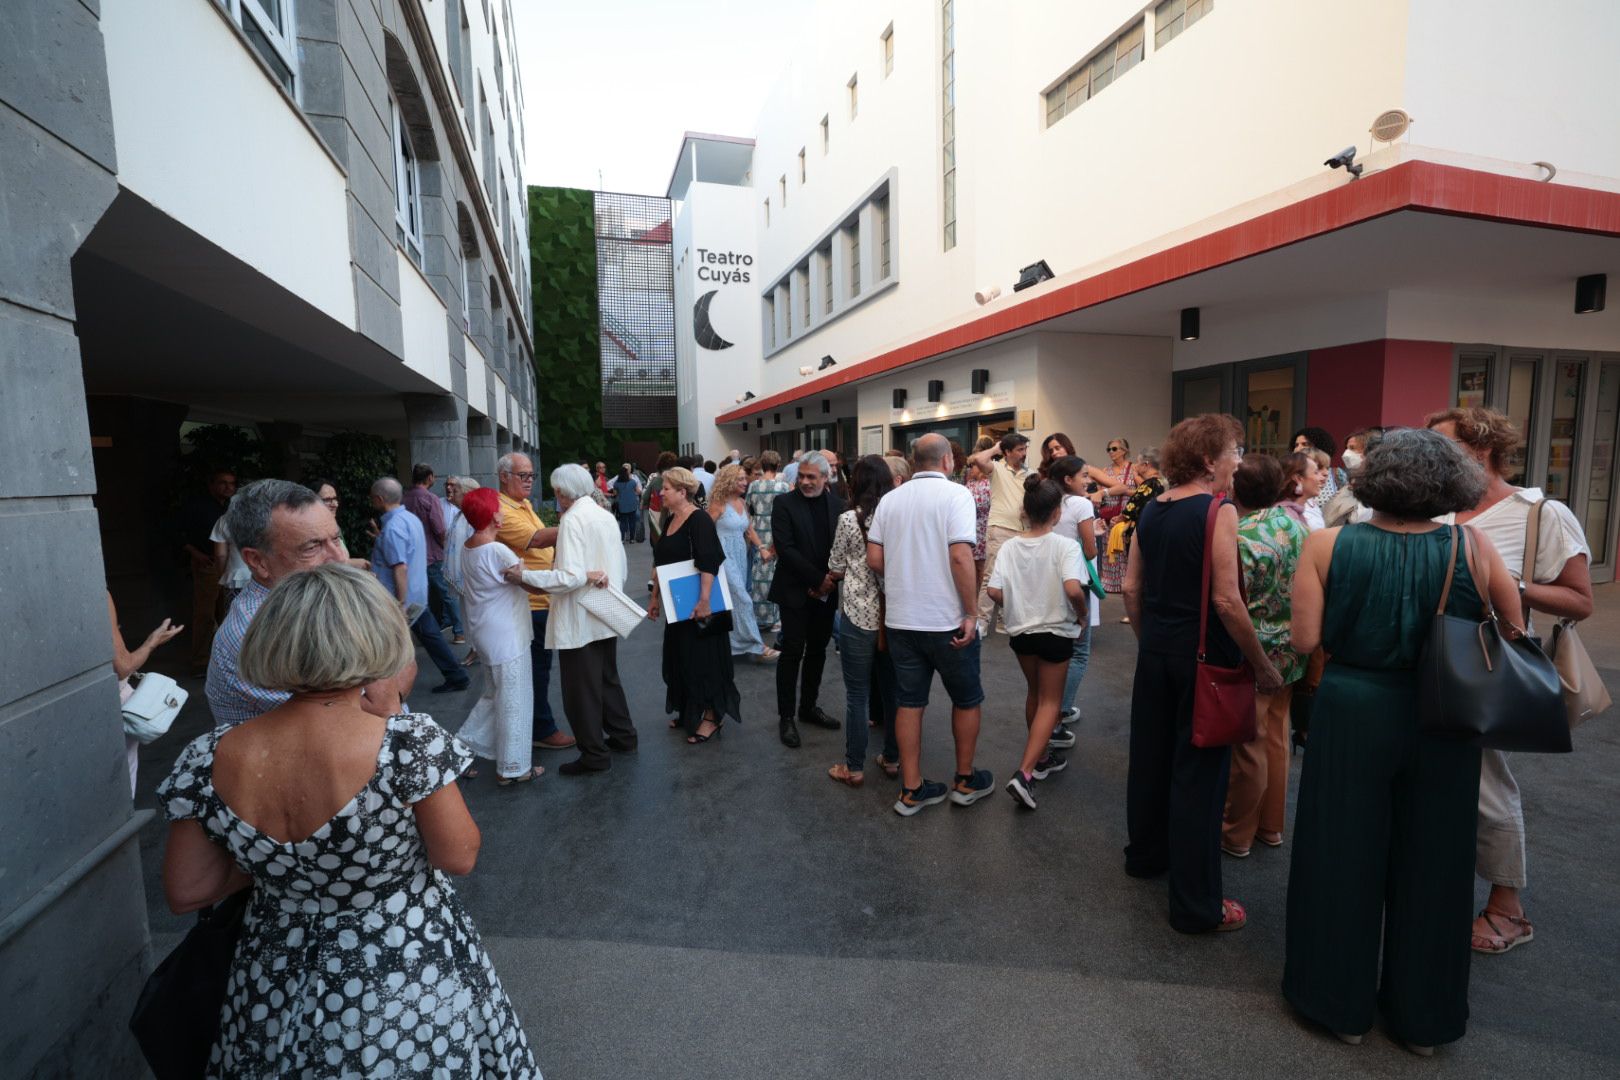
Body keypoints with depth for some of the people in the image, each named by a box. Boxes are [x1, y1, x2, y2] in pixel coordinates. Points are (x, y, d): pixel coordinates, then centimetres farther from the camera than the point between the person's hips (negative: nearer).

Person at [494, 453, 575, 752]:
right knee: (537, 666, 1)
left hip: (541, 599, 10)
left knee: (540, 664, 17)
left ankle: (540, 725, 30)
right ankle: (543, 730, 12)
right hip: (527, 602, -10)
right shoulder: (502, 511, -18)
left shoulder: (524, 504, 14)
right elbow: (537, 539, -30)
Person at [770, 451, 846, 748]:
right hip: (796, 590, -4)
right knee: (793, 652, -2)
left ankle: (809, 707, 27)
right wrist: (817, 579, -16)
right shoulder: (784, 503, -6)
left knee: (817, 651, 12)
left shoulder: (837, 504, 5)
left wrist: (831, 580, -9)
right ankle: (786, 716, 9)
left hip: (827, 590, 4)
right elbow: (785, 548, -14)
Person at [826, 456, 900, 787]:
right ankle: (892, 759, 29)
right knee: (891, 690, 16)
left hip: (858, 616, -4)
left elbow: (835, 571, 0)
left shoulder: (849, 519, -10)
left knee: (857, 695, 6)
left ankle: (854, 768, 17)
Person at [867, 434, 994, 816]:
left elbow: (874, 559, 1)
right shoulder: (955, 494, -10)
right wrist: (971, 614, -14)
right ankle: (966, 780, 30)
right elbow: (960, 557, -20)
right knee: (967, 699, 16)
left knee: (908, 702, 12)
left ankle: (912, 789, 20)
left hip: (900, 619, 4)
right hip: (946, 620, -4)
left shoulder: (890, 499, 4)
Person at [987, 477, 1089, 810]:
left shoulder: (1010, 546, -6)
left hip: (1021, 630, 4)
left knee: (1034, 694, 23)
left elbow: (994, 591, -10)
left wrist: (1019, 605, 9)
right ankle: (1024, 773, -5)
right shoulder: (1065, 545, -17)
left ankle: (1041, 757, 38)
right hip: (1055, 632, -4)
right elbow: (1073, 588, -30)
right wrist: (1083, 613, -10)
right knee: (1050, 701, 7)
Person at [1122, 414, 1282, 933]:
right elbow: (1226, 600, -20)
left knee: (1150, 754, 20)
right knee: (1198, 772, 3)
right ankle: (1196, 905, 16)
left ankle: (1146, 853, 41)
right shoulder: (1218, 512, -16)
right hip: (1205, 656, -6)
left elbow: (1132, 588, 6)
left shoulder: (1151, 511, 4)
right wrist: (1263, 666, -10)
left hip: (1156, 651, 7)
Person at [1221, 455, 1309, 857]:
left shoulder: (1237, 536, -22)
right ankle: (1271, 826, 34)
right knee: (1276, 739, 19)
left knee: (1249, 748, 6)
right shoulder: (1292, 521, -1)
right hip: (1292, 650, 7)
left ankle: (1238, 835, 22)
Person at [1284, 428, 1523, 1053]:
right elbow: (1512, 630, 2)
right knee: (1430, 862, 18)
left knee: (1345, 858, 14)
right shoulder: (1471, 546, -8)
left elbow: (1306, 639, -14)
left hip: (1350, 714, -2)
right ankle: (1424, 1018, 36)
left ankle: (1343, 1003, 31)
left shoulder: (1327, 545, -13)